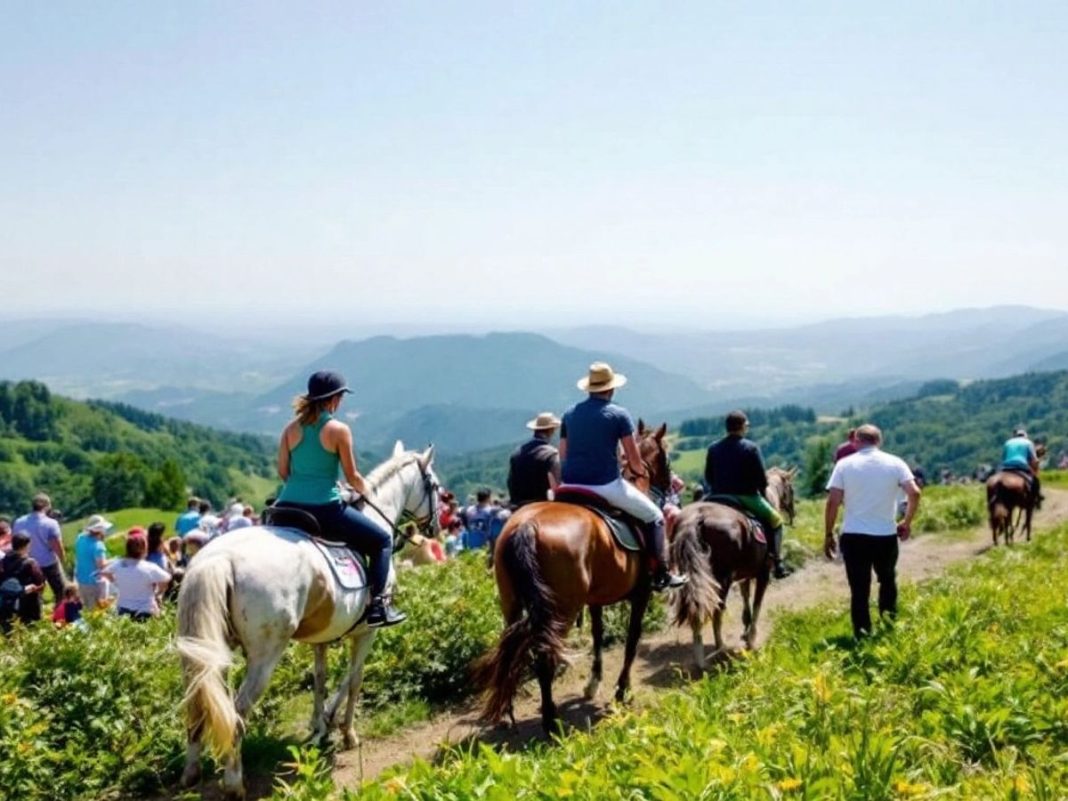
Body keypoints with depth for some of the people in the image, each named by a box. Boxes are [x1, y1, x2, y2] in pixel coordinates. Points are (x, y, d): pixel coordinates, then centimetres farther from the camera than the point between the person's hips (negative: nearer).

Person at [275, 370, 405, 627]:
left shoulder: (292, 428, 8)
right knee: (382, 540, 13)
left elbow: (283, 472, 11)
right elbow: (352, 476, -2)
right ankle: (377, 605, 4)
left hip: (288, 507, 5)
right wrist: (366, 491, 18)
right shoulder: (339, 430, -6)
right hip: (324, 508, -5)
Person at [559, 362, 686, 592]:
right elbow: (635, 462, -3)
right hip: (606, 485, -5)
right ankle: (661, 575, 11)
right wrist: (641, 471, 19)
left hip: (571, 486, 5)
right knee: (654, 517, 13)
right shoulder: (619, 415, -3)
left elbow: (563, 456, 14)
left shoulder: (569, 414, 11)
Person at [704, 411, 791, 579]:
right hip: (747, 497, -3)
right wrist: (762, 490, 12)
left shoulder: (713, 448, 3)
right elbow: (762, 478, -8)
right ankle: (777, 562, 4)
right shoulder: (751, 447, -8)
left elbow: (708, 478, 6)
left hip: (718, 497, 3)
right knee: (775, 520, 15)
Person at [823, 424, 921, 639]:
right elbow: (914, 493, -8)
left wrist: (829, 535, 2)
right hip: (886, 535, 1)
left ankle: (862, 636, 5)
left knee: (859, 589, 6)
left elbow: (833, 502, -6)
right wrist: (907, 523, 6)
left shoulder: (845, 464, -1)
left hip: (853, 536, -1)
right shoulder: (895, 463, 1)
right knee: (887, 581, 23)